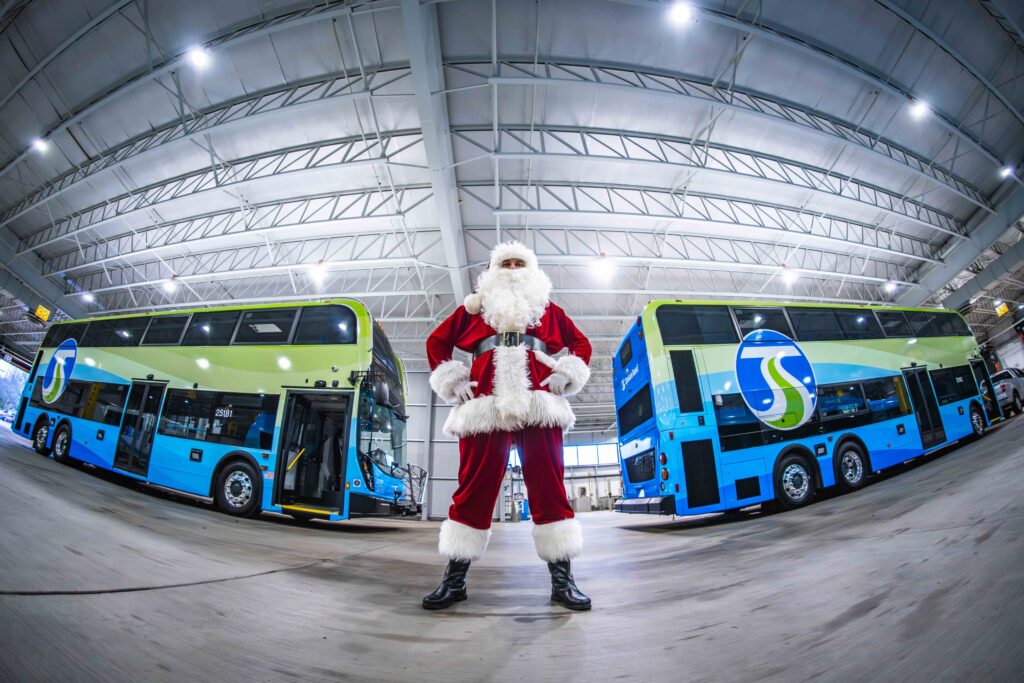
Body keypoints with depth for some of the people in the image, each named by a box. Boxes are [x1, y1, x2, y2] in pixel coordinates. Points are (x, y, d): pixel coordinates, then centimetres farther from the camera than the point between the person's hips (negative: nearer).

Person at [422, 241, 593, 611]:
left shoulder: (548, 309, 25)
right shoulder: (474, 307, 23)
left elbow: (581, 344, 25)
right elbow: (437, 340, 24)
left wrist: (565, 376, 7)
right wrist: (452, 381, 10)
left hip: (538, 403, 1)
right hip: (485, 402, 0)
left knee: (548, 486, -2)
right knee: (474, 486, 0)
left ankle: (562, 580, 7)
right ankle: (454, 579, 12)